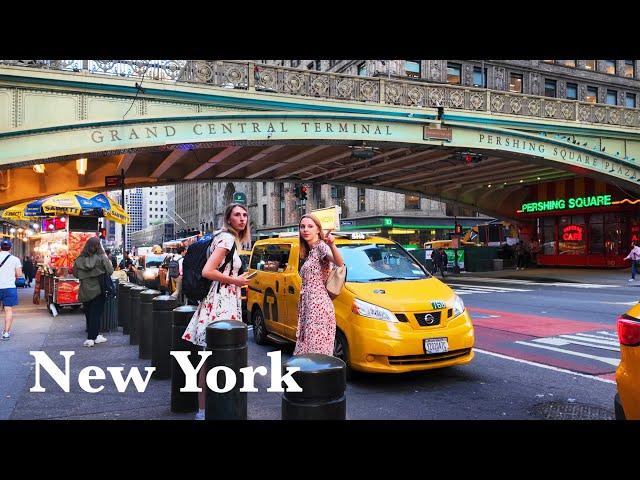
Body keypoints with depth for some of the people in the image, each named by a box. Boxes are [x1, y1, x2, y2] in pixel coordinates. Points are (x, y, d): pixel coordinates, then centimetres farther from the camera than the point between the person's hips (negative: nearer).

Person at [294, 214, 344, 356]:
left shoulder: (321, 246, -7)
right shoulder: (310, 251, 20)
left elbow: (339, 263, -30)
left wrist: (332, 245, -44)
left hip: (318, 306, -9)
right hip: (308, 307, 9)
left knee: (317, 353, -10)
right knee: (305, 351, 8)